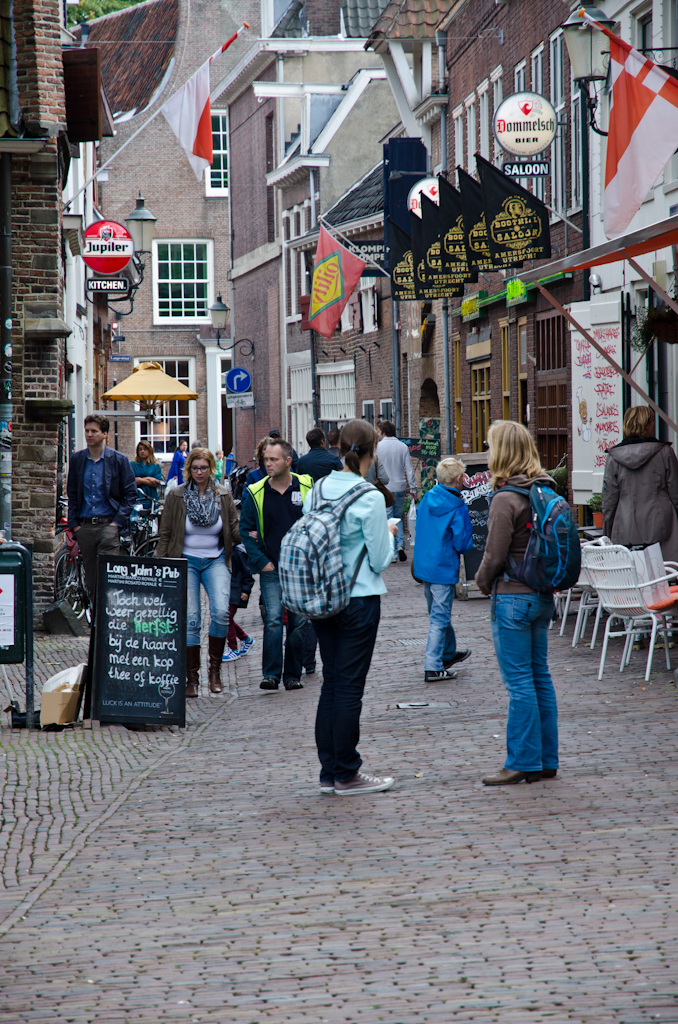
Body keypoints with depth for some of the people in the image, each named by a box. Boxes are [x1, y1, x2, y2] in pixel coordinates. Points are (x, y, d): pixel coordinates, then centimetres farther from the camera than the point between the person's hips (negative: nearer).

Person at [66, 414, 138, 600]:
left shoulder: (119, 460, 0)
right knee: (90, 579, 6)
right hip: (84, 526, 4)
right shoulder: (77, 459, 10)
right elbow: (72, 494, 16)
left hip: (108, 523, -4)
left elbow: (131, 494, 1)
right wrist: (73, 523, 6)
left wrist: (118, 522, -8)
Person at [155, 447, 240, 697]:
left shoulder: (223, 496, 3)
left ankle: (215, 668, -1)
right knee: (189, 620, -7)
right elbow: (164, 534, 3)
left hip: (216, 561, 1)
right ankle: (192, 678, 3)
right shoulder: (176, 496, -1)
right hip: (186, 561, -1)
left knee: (221, 611, -19)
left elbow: (235, 531, 5)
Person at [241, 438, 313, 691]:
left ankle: (292, 675, 14)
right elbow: (245, 529, 3)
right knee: (273, 620, -12)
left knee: (298, 622, 5)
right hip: (271, 568, -1)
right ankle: (271, 674, -10)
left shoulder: (307, 488, -1)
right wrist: (260, 561, -6)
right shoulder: (256, 493, -1)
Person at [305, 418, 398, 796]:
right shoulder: (370, 499, -14)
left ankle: (329, 771, 15)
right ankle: (347, 774, 5)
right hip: (360, 599, -6)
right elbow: (379, 560, -10)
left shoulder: (318, 491, 3)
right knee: (349, 685, -1)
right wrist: (389, 535, 8)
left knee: (331, 682, 11)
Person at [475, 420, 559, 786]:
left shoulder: (505, 500, -17)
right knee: (540, 677, 13)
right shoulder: (546, 492, 6)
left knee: (519, 682, -3)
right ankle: (546, 760, 17)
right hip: (542, 595, 8)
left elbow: (494, 556, -15)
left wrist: (483, 581, 3)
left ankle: (523, 762, 0)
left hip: (513, 597, -8)